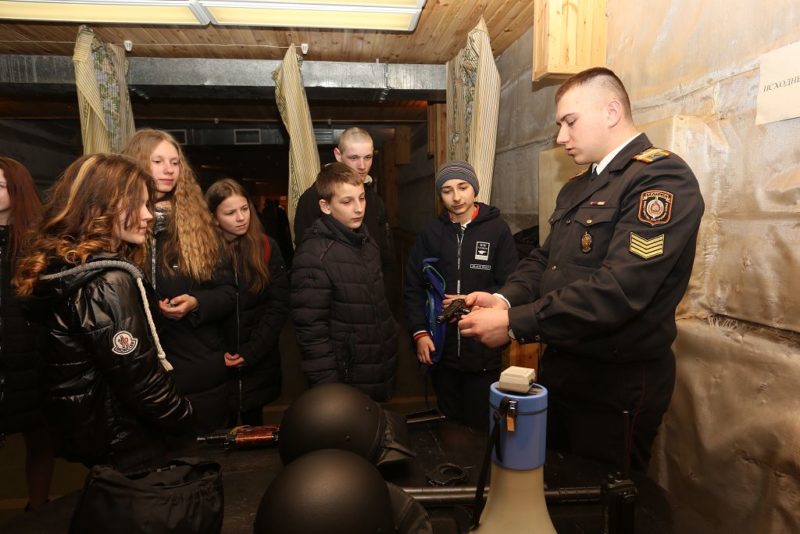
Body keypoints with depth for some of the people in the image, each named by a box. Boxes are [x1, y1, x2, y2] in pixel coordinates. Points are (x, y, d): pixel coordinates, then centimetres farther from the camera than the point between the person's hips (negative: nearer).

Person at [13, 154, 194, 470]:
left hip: (87, 430, 9)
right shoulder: (108, 281, -25)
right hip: (126, 442, -9)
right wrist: (185, 420, -10)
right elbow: (138, 378, -26)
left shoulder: (59, 267, 4)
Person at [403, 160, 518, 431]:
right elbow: (413, 287, 4)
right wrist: (419, 332, -5)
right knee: (449, 424, 17)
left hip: (484, 350, -2)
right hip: (442, 348, 2)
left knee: (481, 426, 10)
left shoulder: (497, 229, -2)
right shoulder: (430, 233, 4)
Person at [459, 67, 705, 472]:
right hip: (560, 367, 8)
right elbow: (544, 258, 12)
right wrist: (506, 299, -8)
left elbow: (618, 289, -28)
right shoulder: (577, 188, 13)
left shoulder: (662, 178, -17)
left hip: (619, 383, -8)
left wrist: (513, 324, -26)